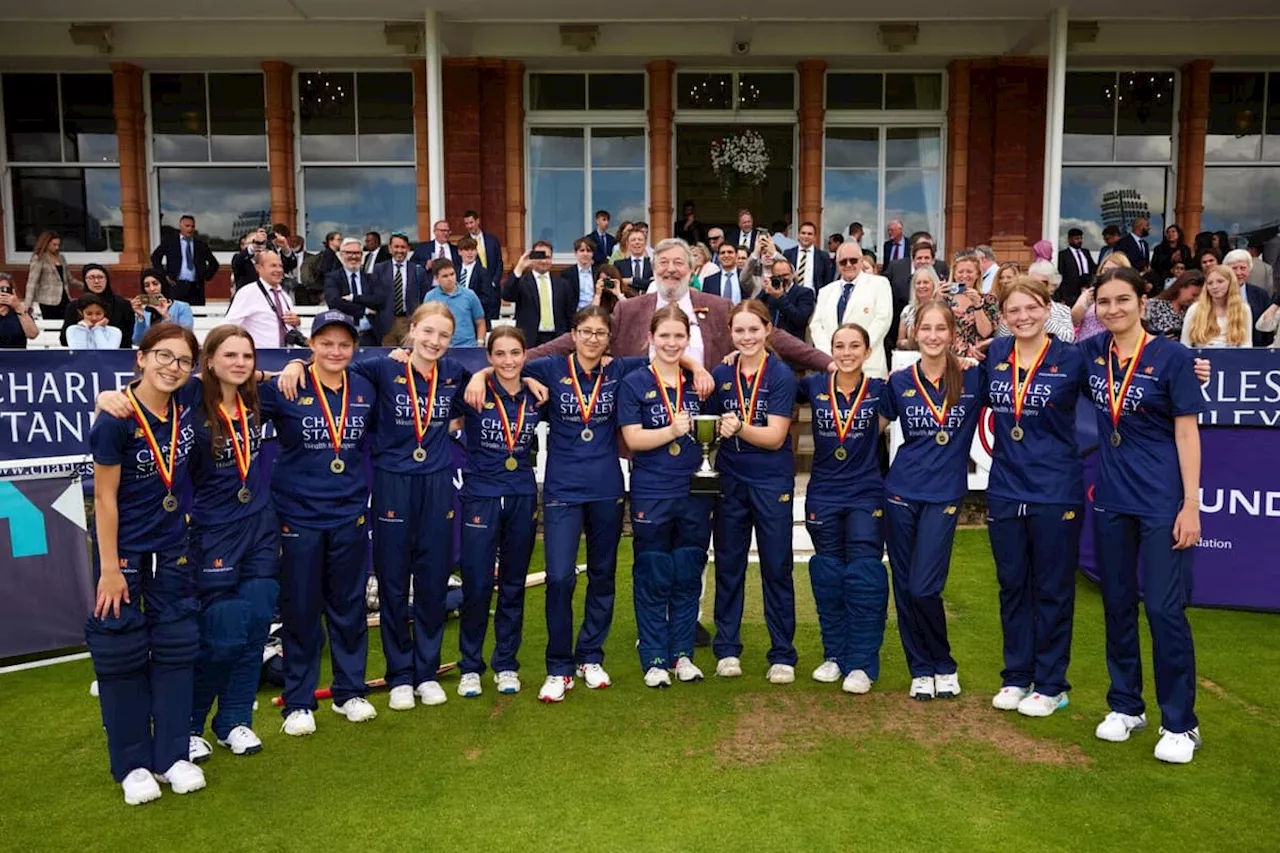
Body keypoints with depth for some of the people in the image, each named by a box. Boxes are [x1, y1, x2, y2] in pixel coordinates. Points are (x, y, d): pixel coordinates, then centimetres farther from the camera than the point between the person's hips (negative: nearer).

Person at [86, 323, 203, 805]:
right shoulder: (116, 421, -18)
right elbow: (105, 498, -14)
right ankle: (132, 765, 17)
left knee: (176, 647, 8)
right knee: (121, 653, 4)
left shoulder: (187, 409, -4)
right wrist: (110, 569, -14)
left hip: (173, 549, 5)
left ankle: (172, 756, 20)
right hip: (124, 550, -5)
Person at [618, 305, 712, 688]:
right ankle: (654, 659, 15)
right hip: (651, 495, -3)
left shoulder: (699, 382, 8)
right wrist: (673, 430, -21)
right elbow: (632, 439, -8)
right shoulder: (634, 383, -2)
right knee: (653, 580, 4)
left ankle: (682, 654, 23)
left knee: (688, 577, 10)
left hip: (695, 492, 3)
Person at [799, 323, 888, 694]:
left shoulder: (879, 389, -3)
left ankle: (861, 664, 4)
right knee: (828, 579, 9)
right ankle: (834, 654, 22)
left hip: (866, 496, -2)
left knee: (864, 578, -5)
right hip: (823, 496, 2)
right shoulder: (815, 387, 1)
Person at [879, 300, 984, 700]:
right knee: (904, 587, 6)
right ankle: (920, 669, 22)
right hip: (901, 492, 2)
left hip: (945, 494, -2)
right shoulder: (899, 382, 3)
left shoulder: (973, 378, -3)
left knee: (924, 588, -8)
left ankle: (943, 666, 16)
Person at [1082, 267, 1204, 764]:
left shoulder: (1170, 357, -7)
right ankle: (1125, 706, 28)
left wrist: (1191, 505, -11)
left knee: (1164, 609, -3)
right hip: (1110, 500, 5)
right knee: (1117, 606, 13)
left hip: (1162, 503, -4)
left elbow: (1187, 432, -7)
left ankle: (1180, 724, 12)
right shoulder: (1092, 352, 4)